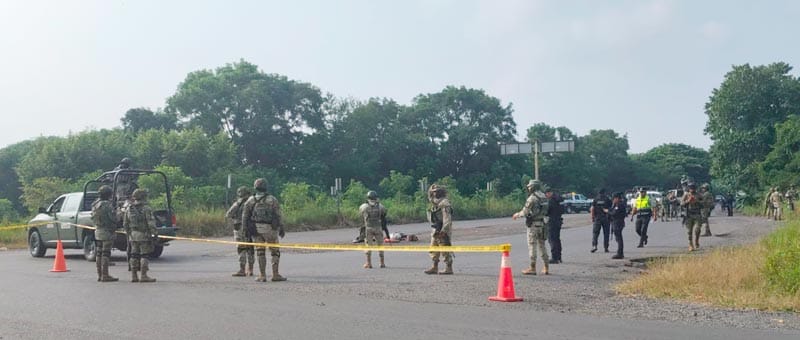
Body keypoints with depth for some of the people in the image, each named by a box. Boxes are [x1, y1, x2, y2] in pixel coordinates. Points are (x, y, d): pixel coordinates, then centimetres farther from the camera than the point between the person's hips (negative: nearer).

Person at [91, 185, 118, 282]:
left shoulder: (95, 205, 10)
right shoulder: (107, 205, -16)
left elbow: (93, 218, 15)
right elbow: (113, 219, -15)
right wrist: (114, 228, 1)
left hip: (97, 231, 9)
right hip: (107, 232, -9)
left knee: (99, 253, 11)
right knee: (106, 254, -7)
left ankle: (99, 275, 16)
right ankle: (105, 275, -6)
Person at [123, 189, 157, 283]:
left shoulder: (129, 209, 8)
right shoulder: (146, 208, -11)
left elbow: (125, 223, 13)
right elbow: (151, 223, -15)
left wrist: (128, 234, 21)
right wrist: (154, 233, -7)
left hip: (133, 235, 6)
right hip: (144, 235, -6)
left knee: (134, 255, 11)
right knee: (145, 255, -3)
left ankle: (134, 276, 11)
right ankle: (144, 276, -6)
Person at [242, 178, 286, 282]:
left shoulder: (250, 200, 3)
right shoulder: (272, 199, -4)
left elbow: (245, 216, 2)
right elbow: (278, 216, -5)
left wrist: (245, 229, 11)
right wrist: (281, 229, 2)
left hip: (255, 229, 2)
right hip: (269, 229, -2)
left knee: (260, 252, 9)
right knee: (275, 252, 7)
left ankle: (262, 276, 7)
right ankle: (275, 275, 3)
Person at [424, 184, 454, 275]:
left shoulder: (444, 203, -15)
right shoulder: (435, 204, 14)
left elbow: (447, 219, -21)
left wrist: (443, 231, -25)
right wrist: (435, 231, 18)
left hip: (442, 231, -10)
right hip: (435, 231, 10)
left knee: (445, 250, -5)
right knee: (434, 250, 13)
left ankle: (449, 269, 0)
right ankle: (435, 267, 20)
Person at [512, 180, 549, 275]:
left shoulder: (532, 198, -16)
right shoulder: (543, 197, 10)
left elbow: (525, 212, -15)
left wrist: (517, 214, 7)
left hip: (533, 224, -8)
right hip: (541, 223, 8)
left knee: (532, 245, -1)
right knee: (542, 245, 13)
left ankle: (532, 268, 1)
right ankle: (546, 268, 14)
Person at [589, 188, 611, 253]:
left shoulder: (595, 199, 2)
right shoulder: (607, 200, 1)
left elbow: (592, 209, -3)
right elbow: (610, 209, -3)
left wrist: (592, 217, 2)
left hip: (597, 218, 0)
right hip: (606, 218, 0)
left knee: (595, 233, 2)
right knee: (606, 233, 8)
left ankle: (594, 246, -13)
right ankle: (606, 247, 8)